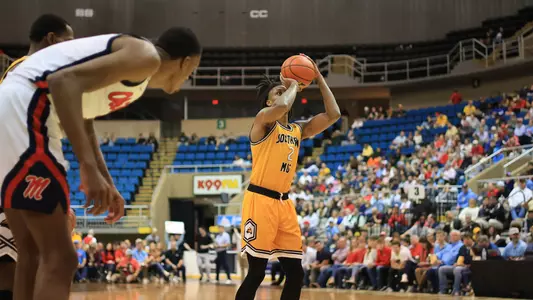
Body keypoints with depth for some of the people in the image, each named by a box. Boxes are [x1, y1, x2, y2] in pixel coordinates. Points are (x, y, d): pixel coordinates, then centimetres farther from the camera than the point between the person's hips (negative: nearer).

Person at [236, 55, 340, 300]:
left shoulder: (298, 130, 17)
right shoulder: (263, 119, -3)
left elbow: (333, 115, 11)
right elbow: (282, 107, -26)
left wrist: (319, 78, 11)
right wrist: (293, 85, -6)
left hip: (284, 203, 7)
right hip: (260, 200, -7)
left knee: (295, 273, 4)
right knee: (256, 273, -7)